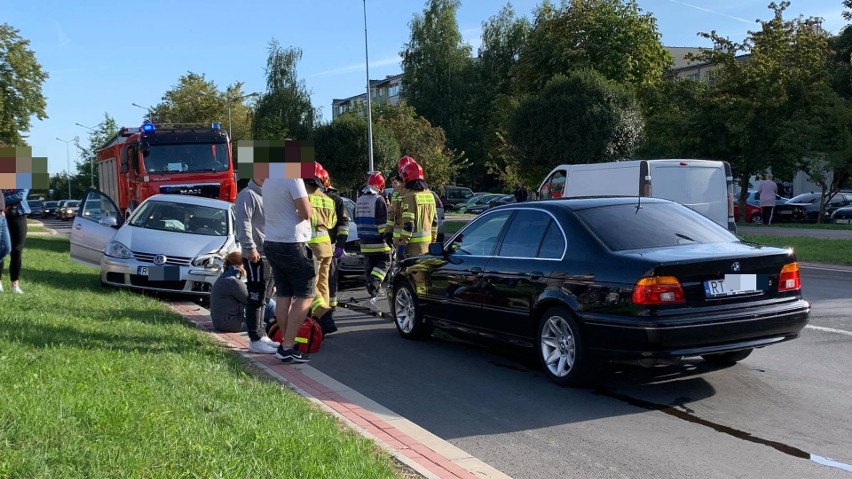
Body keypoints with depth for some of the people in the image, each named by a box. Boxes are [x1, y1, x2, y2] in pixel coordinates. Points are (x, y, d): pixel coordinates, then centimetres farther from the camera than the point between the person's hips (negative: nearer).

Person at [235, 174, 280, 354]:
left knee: (263, 298, 15)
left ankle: (261, 334, 24)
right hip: (256, 256, -10)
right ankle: (255, 340, -4)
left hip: (269, 255, 10)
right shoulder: (248, 195, -11)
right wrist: (250, 248, -23)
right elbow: (243, 223, -19)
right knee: (256, 299, -7)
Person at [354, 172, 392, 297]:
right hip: (377, 240, -7)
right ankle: (374, 283, -17)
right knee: (383, 262, 0)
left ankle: (373, 287, 14)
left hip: (364, 240, 7)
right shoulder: (378, 199, -12)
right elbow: (383, 222, -15)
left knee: (369, 264, 13)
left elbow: (357, 220, 22)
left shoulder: (359, 200, 13)